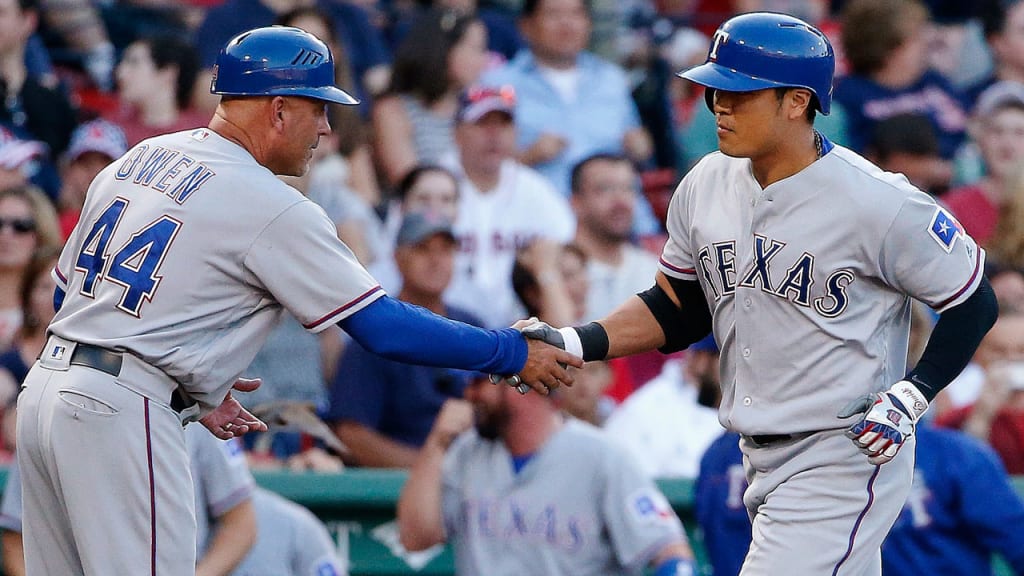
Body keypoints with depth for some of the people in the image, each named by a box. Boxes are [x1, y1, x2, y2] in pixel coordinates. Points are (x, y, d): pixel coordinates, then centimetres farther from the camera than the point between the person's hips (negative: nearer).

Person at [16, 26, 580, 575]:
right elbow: (383, 328, -9)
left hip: (45, 387, 9)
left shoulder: (140, 157, 15)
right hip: (121, 411, -9)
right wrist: (513, 353, 1)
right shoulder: (273, 209, -9)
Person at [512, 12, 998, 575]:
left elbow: (974, 304, -7)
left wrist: (910, 397, -17)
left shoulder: (879, 203, -17)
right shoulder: (705, 186, 3)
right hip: (759, 459, 7)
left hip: (843, 459, -7)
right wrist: (571, 344, -1)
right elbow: (675, 312, 13)